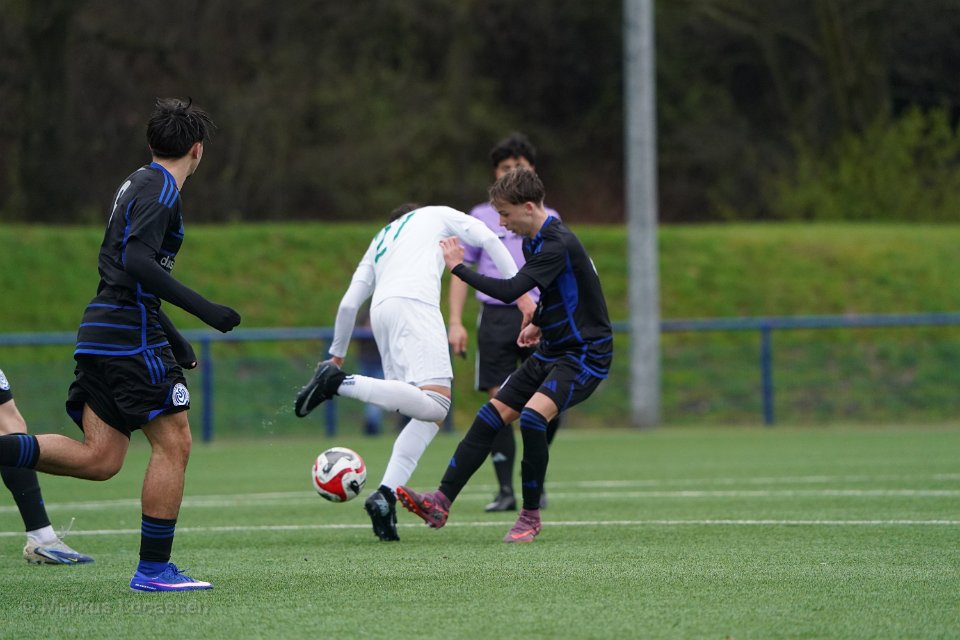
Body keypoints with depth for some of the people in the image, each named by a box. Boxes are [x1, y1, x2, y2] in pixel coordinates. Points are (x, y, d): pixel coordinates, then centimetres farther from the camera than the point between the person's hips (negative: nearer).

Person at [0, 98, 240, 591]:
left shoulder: (138, 183, 21)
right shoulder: (160, 189, -9)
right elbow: (137, 262, -22)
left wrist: (171, 336, 31)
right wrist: (201, 308, -23)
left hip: (100, 333, 9)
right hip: (130, 334, -9)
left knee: (99, 459, 5)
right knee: (173, 443, -3)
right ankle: (153, 568, -1)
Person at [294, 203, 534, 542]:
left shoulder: (378, 243, 38)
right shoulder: (437, 215, 29)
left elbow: (348, 304, 30)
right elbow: (488, 238, 15)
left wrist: (337, 354, 40)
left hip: (381, 310, 6)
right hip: (414, 302, -6)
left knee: (430, 414, 8)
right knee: (434, 405, -19)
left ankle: (386, 494, -6)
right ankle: (340, 383, -26)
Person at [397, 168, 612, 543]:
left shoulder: (558, 245, -23)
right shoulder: (535, 242, 8)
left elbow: (509, 290, -31)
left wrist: (458, 267, -21)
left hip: (584, 355, -10)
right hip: (551, 352, 10)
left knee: (532, 417, -28)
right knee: (491, 417, 3)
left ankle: (531, 517, -13)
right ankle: (441, 502, 4)